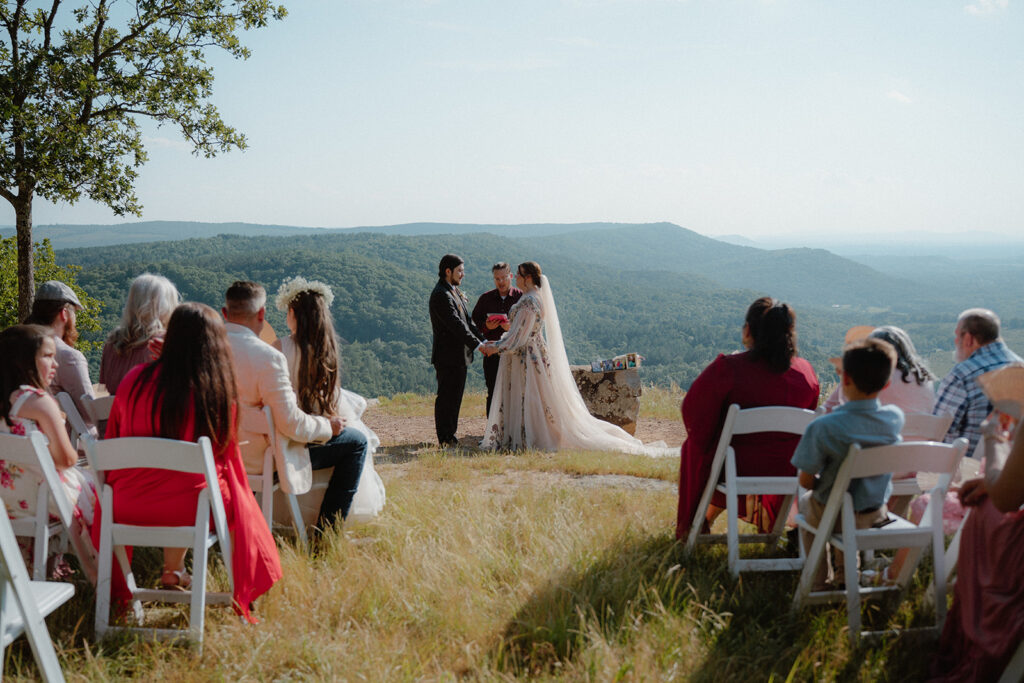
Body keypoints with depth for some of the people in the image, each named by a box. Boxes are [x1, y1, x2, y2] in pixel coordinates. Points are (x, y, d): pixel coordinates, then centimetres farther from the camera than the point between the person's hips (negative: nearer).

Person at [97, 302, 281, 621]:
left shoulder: (135, 379, -4)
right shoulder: (219, 390, -11)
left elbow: (111, 444, 11)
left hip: (126, 506, 3)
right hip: (191, 506, -3)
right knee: (239, 500, 28)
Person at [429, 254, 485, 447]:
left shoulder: (455, 292, 15)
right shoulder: (441, 295, -16)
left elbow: (467, 321, 16)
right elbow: (456, 325, -22)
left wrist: (483, 340, 4)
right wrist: (477, 344, -22)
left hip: (460, 356, 10)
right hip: (448, 356, -10)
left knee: (455, 397, 14)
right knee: (446, 397, -3)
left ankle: (450, 436, 22)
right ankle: (445, 439, 3)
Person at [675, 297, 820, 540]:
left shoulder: (727, 369, -20)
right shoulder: (806, 372, -7)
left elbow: (692, 411, -12)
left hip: (734, 467, -3)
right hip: (785, 470, 3)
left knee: (693, 447, 31)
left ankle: (691, 525, 46)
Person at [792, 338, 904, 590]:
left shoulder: (823, 427, -29)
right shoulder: (895, 418, -16)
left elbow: (806, 481, -18)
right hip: (877, 513, 4)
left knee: (807, 501, 32)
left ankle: (820, 582, 39)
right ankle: (844, 576, 48)